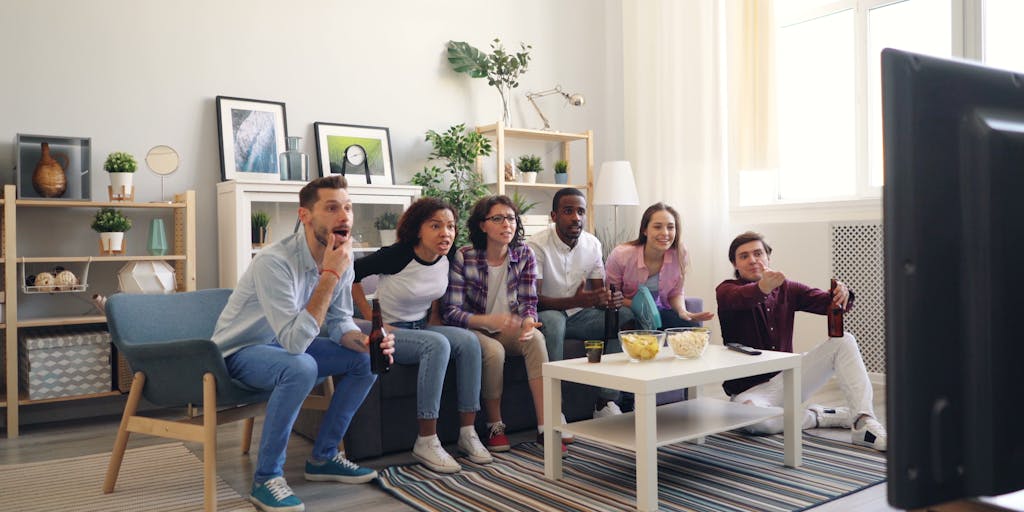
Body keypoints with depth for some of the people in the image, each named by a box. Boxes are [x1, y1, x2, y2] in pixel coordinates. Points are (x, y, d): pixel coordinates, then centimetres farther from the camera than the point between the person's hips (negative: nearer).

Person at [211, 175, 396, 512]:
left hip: (287, 345, 8)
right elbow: (295, 341, -38)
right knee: (301, 367, -36)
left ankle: (323, 457, 8)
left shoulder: (342, 259, -10)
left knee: (367, 360, -4)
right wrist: (329, 275, -37)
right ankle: (266, 478, -18)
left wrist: (365, 341, -23)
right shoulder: (274, 261, -32)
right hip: (241, 352, -7)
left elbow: (339, 322, -1)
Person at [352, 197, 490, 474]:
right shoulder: (396, 255, -20)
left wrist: (435, 324, 1)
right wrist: (373, 320, -14)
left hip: (422, 327, 7)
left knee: (469, 341, -18)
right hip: (390, 331, -6)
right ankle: (426, 442, -27)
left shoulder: (444, 261, 0)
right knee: (437, 345, -32)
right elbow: (351, 274, -14)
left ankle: (468, 433, -13)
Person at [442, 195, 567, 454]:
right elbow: (452, 313, -18)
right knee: (494, 351, -34)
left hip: (507, 328, 3)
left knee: (536, 338, -28)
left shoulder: (524, 255, -5)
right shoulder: (463, 258, -15)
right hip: (474, 329, -3)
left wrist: (528, 323, -28)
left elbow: (528, 302, -4)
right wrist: (492, 320, -34)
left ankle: (544, 427, -28)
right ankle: (495, 426, -11)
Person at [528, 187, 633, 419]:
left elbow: (599, 292, 5)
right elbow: (533, 299, -22)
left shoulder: (592, 244, 2)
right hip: (548, 314, -5)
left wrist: (611, 299, -22)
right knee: (552, 320, -39)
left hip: (579, 316, 5)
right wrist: (575, 301, -38)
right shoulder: (538, 245, -15)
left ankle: (607, 402, -17)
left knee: (625, 315, -18)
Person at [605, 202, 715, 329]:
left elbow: (676, 293, 2)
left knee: (693, 327, -23)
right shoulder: (620, 255, -20)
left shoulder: (679, 253, -13)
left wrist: (682, 311, -20)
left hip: (660, 311, 3)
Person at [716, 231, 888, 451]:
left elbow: (825, 301, -7)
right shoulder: (726, 290, -7)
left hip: (786, 377, 5)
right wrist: (762, 288, -56)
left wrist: (842, 295, -32)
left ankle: (864, 423, -23)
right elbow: (740, 299, -33)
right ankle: (820, 416, -14)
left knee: (844, 341, -12)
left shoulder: (787, 289, 7)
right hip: (750, 388, -4)